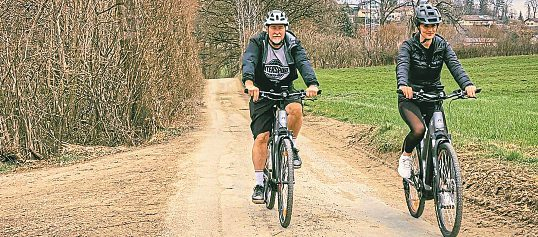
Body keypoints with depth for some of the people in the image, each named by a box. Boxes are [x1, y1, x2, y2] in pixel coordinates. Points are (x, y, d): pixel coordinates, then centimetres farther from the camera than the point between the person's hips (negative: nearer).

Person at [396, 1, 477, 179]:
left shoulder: (442, 46, 0)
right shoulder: (409, 46, -9)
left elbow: (455, 65, -17)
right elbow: (402, 66, -28)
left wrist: (467, 84, -38)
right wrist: (403, 84, -51)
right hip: (410, 97, -4)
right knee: (419, 130, -30)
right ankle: (405, 157, 0)